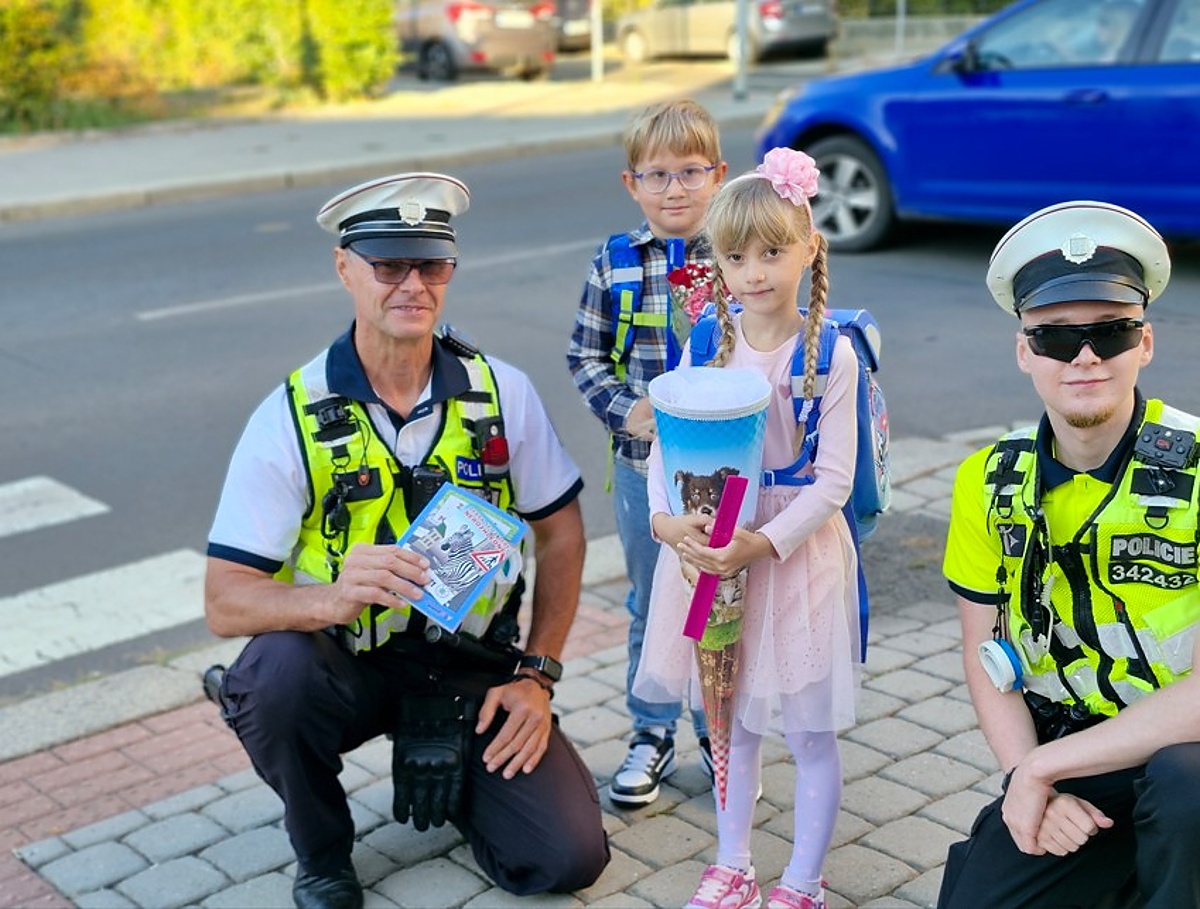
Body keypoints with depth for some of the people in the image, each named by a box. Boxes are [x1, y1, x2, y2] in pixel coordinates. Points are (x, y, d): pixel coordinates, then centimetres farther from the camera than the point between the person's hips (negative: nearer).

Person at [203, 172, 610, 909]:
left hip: (471, 667, 2)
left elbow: (561, 532, 4)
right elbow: (226, 602, -17)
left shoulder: (501, 391, -6)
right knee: (272, 674, -35)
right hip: (343, 668, -1)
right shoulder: (292, 417, -14)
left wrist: (537, 675, -3)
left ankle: (444, 771, 22)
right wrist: (335, 599, -38)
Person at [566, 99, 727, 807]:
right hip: (643, 464, 1)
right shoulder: (615, 265, -1)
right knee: (649, 604, 14)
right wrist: (626, 410, -12)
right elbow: (585, 356, 3)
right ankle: (653, 735, 29)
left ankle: (720, 732, 29)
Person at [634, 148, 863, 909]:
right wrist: (667, 520, -19)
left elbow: (833, 480, -13)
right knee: (735, 719, 18)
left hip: (799, 555, -4)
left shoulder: (832, 354, -12)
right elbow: (666, 442, -1)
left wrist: (762, 544, -22)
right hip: (715, 550, 4)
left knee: (811, 729, 8)